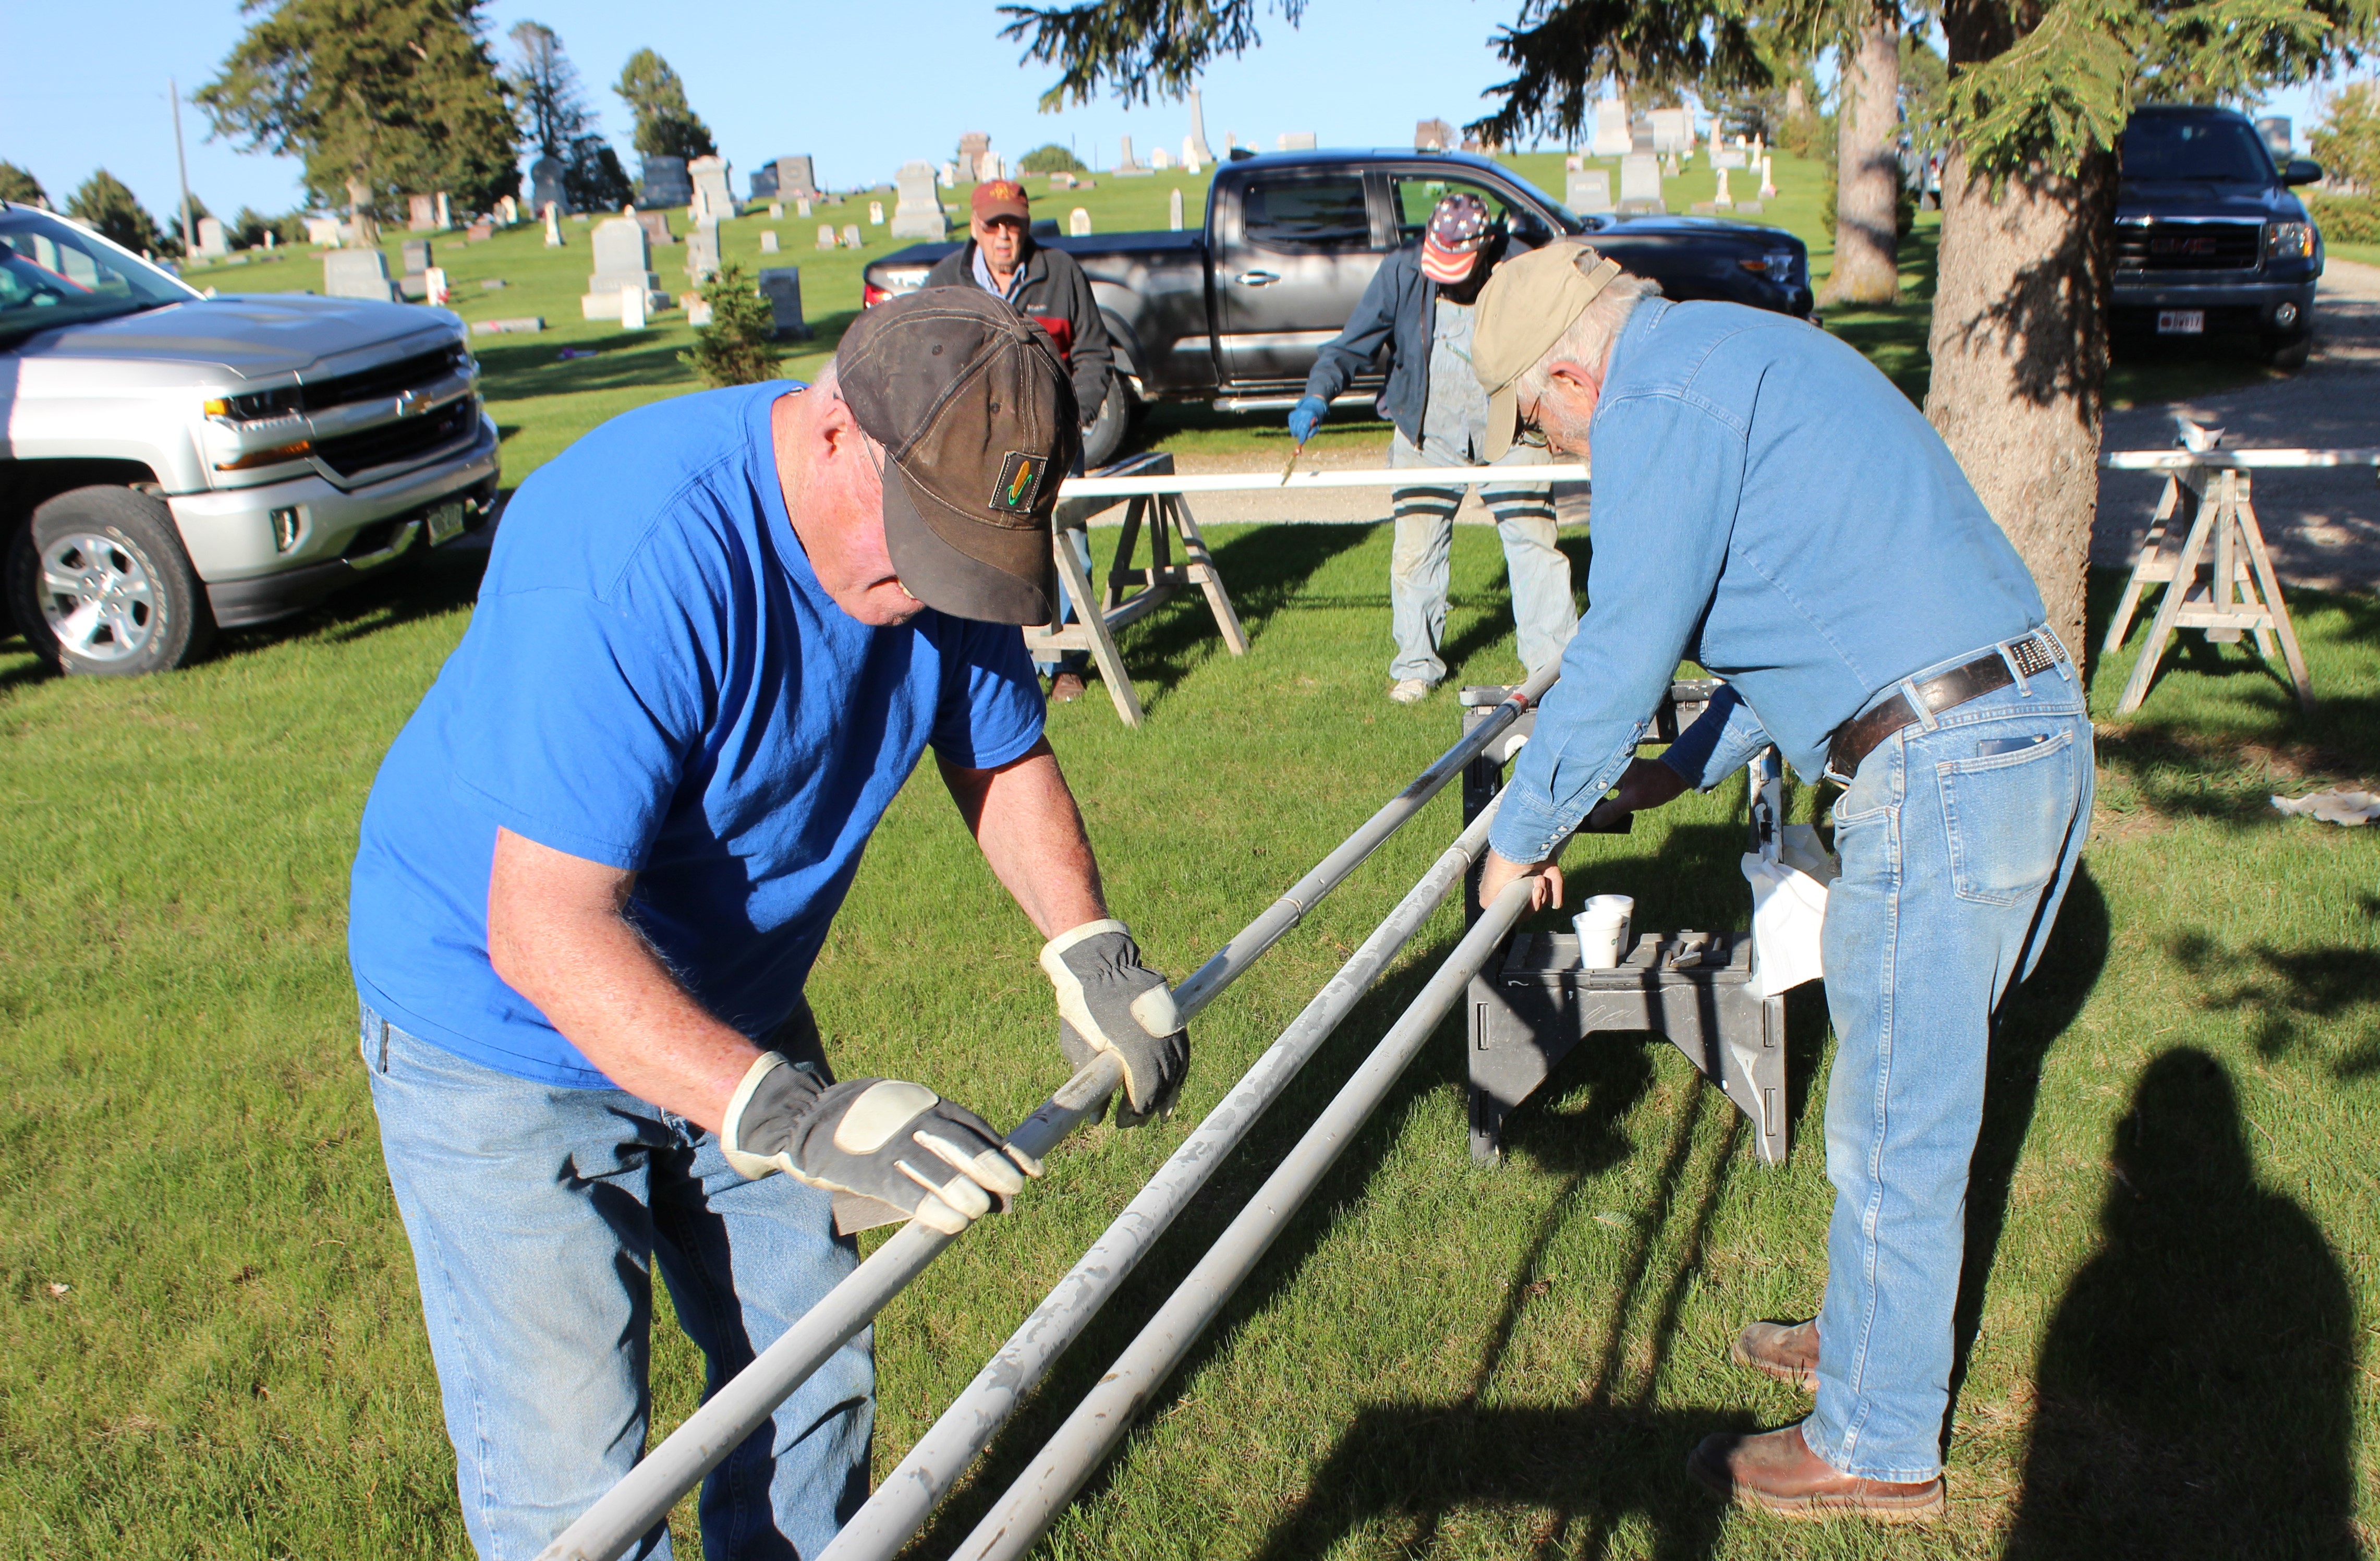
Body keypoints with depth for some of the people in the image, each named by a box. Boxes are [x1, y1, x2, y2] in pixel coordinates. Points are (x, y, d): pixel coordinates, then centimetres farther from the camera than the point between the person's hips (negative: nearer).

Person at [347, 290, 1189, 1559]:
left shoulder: (939, 516, -11)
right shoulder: (637, 555, -35)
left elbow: (1004, 760, 3)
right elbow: (543, 934, -37)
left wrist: (1087, 949, -15)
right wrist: (796, 1121, -47)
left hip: (732, 1010, 7)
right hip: (507, 1024, -6)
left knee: (810, 1384, 14)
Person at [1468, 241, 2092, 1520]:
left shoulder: (1660, 399, -11)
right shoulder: (1744, 356, 20)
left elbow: (1620, 656, -12)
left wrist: (1523, 838, 2)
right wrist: (1690, 767, 31)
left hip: (1940, 773, -10)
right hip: (2031, 733, 10)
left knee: (1894, 1132, 4)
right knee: (1908, 1094, 23)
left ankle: (1876, 1445, 20)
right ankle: (1873, 1333, 40)